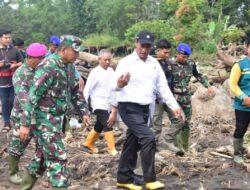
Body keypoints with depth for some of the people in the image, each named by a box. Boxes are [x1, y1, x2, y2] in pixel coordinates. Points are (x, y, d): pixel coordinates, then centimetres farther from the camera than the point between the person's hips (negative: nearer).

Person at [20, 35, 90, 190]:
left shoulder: (69, 66, 7)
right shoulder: (48, 67, -20)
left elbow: (75, 91, 19)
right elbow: (33, 95, -21)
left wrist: (84, 112, 12)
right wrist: (26, 124, -22)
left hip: (58, 117, 9)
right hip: (46, 118, -9)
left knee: (43, 156, 18)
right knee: (58, 157, -8)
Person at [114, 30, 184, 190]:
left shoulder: (154, 63, 7)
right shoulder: (126, 62, -10)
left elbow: (163, 87, 9)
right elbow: (115, 86, -19)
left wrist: (175, 106, 2)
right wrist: (119, 84, -43)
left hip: (144, 109, 6)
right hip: (129, 108, -6)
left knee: (133, 144, 13)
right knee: (148, 138, -18)